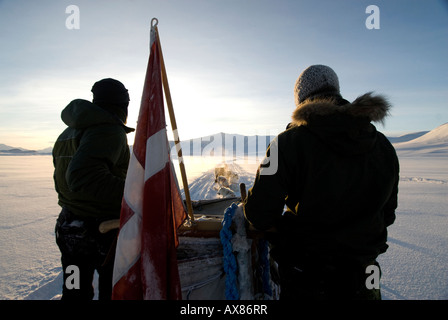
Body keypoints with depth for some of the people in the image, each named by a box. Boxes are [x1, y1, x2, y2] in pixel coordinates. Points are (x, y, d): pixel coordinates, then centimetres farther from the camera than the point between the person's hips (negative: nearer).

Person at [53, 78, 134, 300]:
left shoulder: (67, 133, 9)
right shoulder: (110, 129, -19)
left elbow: (65, 180, 14)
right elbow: (83, 178, -32)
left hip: (68, 228, 8)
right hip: (107, 232, -8)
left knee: (75, 292, 23)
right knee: (115, 292, 13)